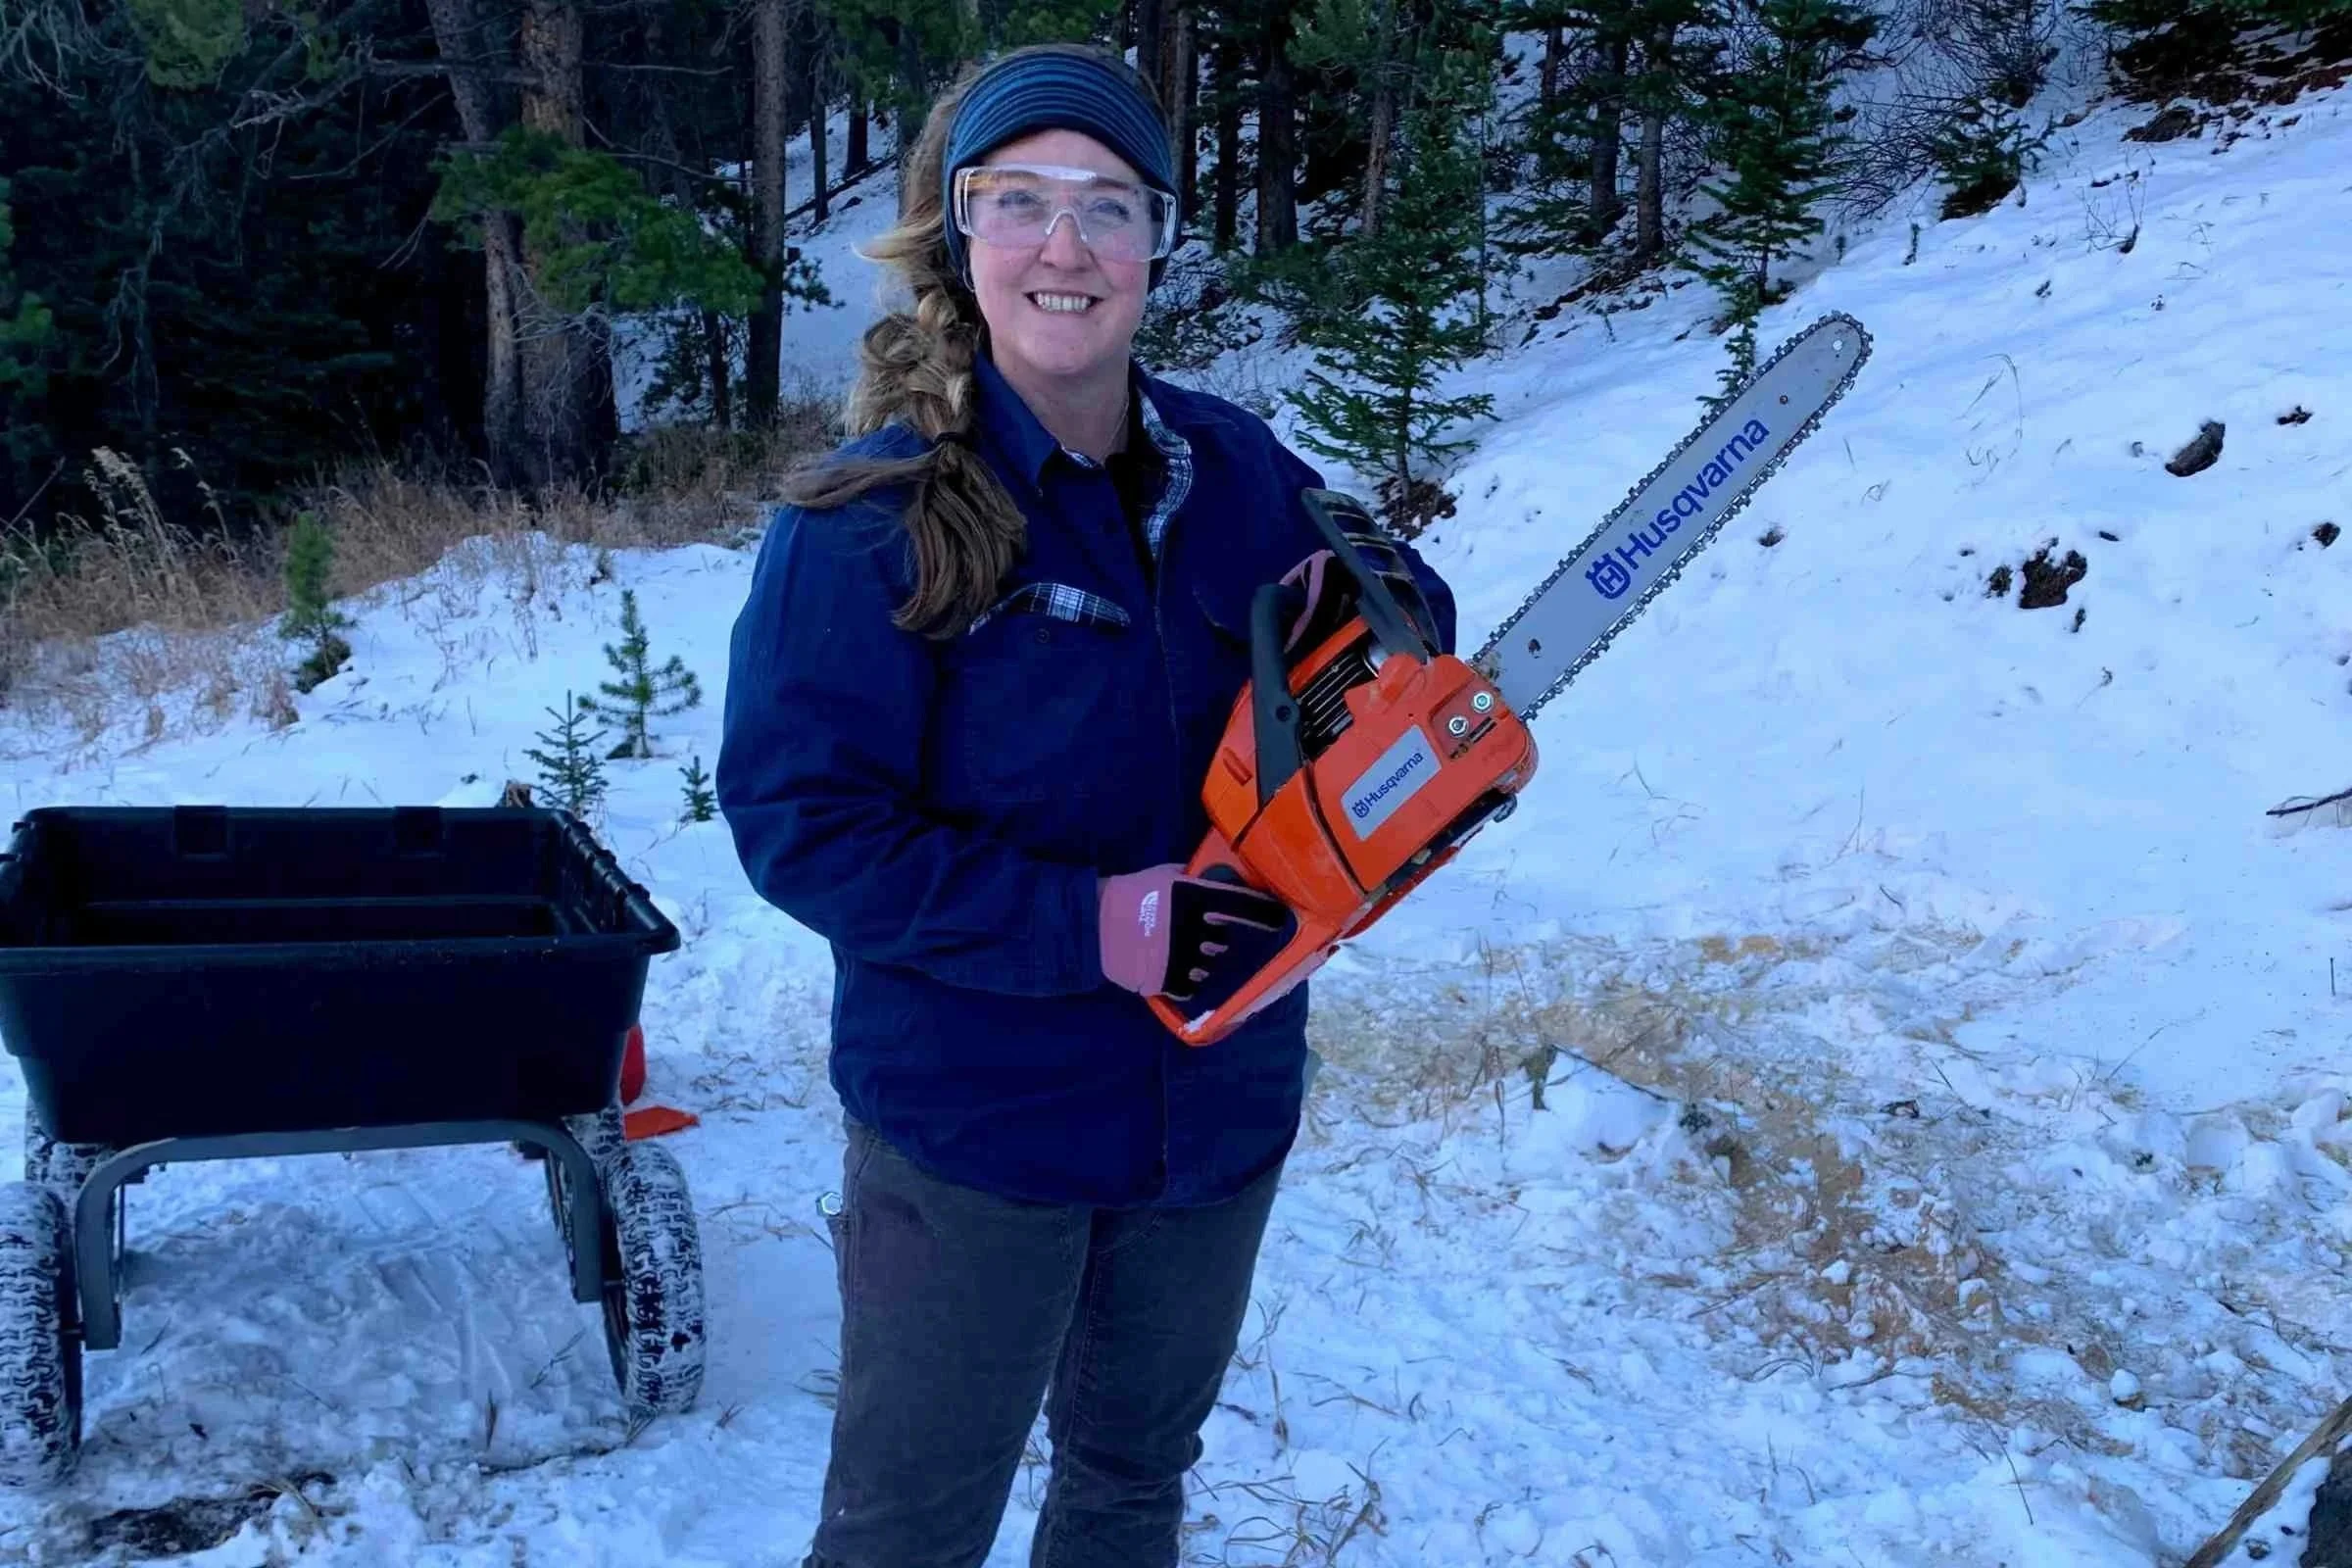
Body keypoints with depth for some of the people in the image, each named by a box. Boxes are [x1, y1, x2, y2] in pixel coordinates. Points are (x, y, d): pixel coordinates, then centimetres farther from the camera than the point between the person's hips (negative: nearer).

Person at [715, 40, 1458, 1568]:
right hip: (975, 1123, -5)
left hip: (1222, 1101, 5)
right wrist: (1086, 925, -27)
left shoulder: (1240, 473, -3)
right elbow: (802, 822, -21)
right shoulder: (875, 515, -18)